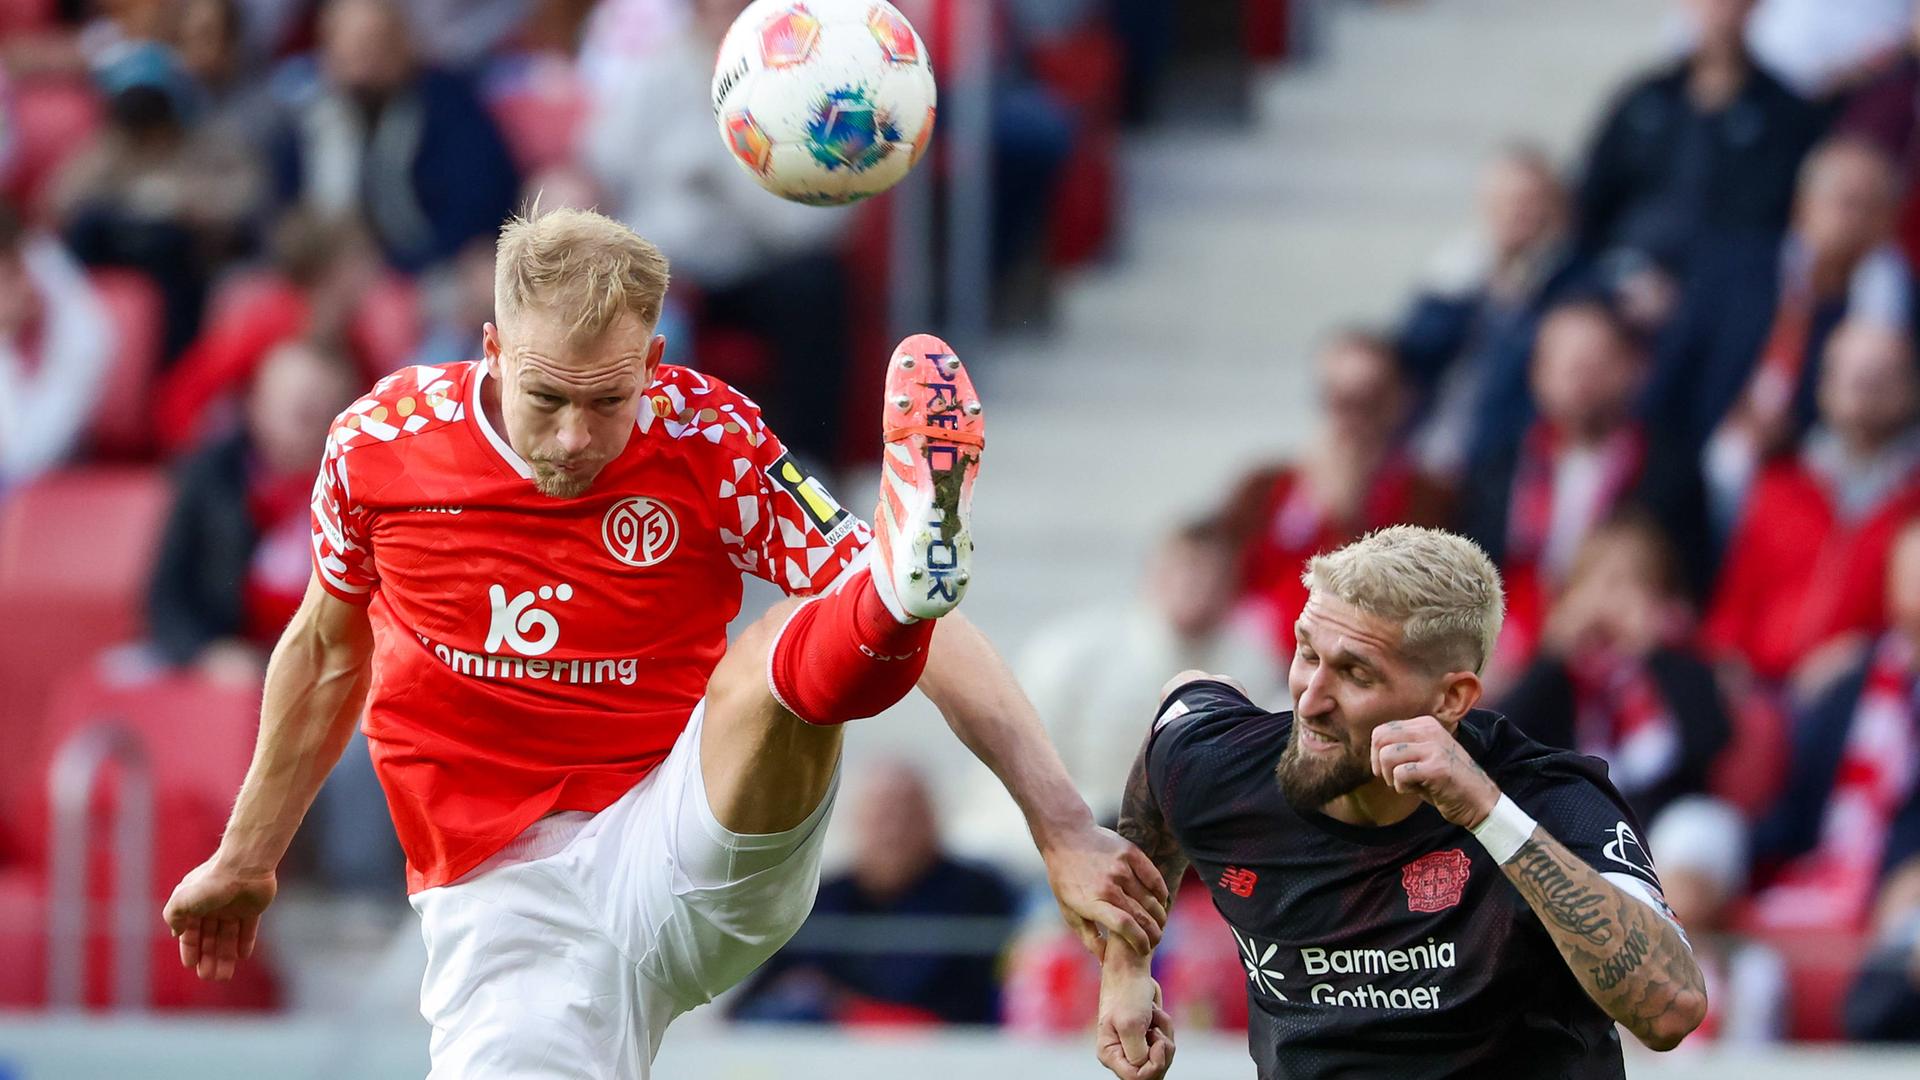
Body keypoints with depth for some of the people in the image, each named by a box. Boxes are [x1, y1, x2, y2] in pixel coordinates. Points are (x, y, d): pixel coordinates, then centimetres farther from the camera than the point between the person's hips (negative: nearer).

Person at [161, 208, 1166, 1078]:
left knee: (774, 665, -31)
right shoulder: (378, 445, -3)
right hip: (503, 902, 2)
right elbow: (327, 651, 17)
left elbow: (933, 641, -13)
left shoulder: (708, 442, -9)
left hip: (692, 847, -2)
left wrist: (1065, 831, -23)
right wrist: (245, 858, 28)